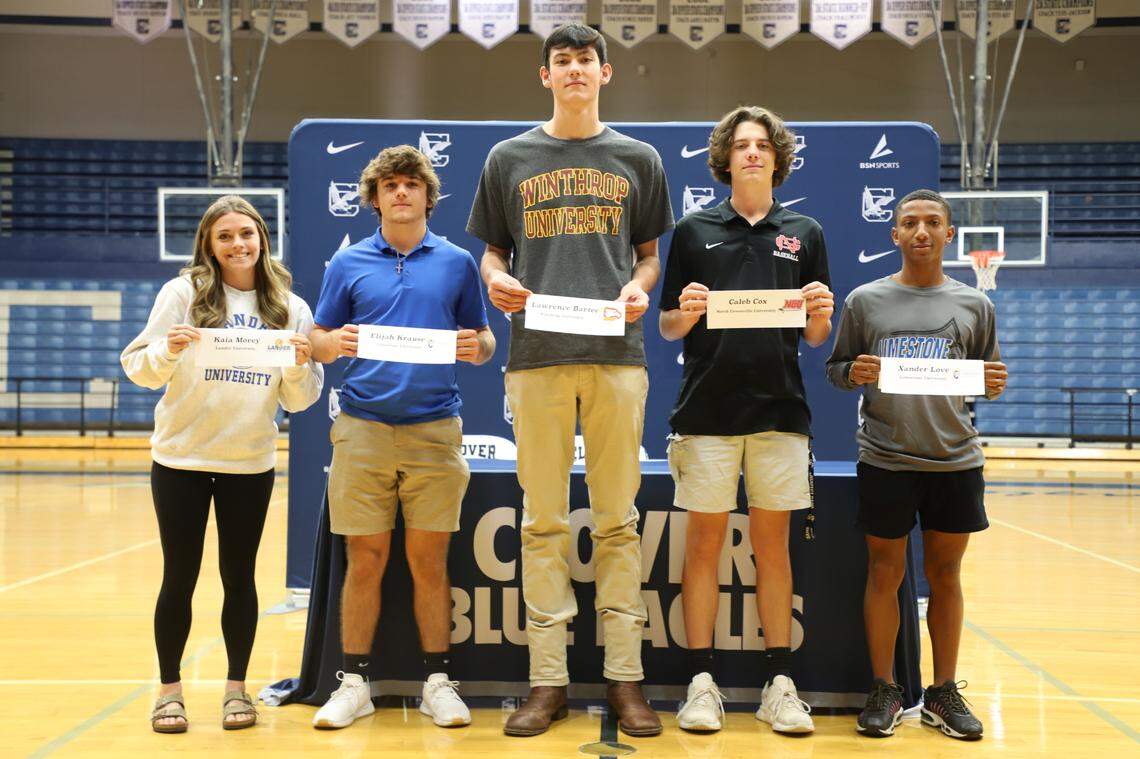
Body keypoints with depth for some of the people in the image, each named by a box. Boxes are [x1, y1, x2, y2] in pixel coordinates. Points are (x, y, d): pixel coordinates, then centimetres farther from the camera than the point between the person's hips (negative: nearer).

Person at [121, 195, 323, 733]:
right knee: (180, 576, 5)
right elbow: (138, 367, -4)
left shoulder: (290, 308, 5)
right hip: (181, 459, -1)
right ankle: (169, 690, 19)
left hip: (251, 464, 1)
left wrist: (298, 367, -14)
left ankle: (236, 688, 21)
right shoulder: (182, 294, -2)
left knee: (239, 576, 8)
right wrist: (168, 351, -24)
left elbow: (299, 401, 5)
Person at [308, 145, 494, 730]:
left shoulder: (457, 263, 9)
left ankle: (438, 682, 14)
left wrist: (476, 346, -11)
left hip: (434, 429, 0)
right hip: (362, 427, 0)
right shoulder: (348, 263, 9)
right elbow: (317, 342, 10)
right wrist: (336, 344, -12)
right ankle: (354, 682, 14)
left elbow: (483, 342, 12)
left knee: (429, 560, 3)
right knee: (365, 559, 3)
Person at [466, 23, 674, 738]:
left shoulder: (638, 159, 14)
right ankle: (548, 680, 10)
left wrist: (640, 288, -6)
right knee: (544, 521, 2)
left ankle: (626, 676, 10)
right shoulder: (511, 158, 13)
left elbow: (650, 251, 16)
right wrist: (496, 281, -7)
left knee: (618, 519, 3)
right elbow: (493, 251, 16)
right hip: (537, 353, 0)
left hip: (618, 353, 0)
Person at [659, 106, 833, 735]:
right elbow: (667, 328, 8)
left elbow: (815, 338, 12)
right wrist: (684, 313, -13)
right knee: (704, 541, 2)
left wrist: (821, 315, -9)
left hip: (779, 410, 1)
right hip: (707, 410, -1)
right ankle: (701, 682, 10)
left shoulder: (804, 234, 12)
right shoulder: (693, 231, 8)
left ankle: (779, 684, 13)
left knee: (773, 543, 5)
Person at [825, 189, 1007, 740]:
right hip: (885, 460, -1)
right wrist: (853, 373, -14)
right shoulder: (865, 301, 5)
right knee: (885, 573, 4)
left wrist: (994, 384, -9)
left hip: (955, 461, 1)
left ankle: (944, 691, 21)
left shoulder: (974, 305, 8)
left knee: (945, 575, 9)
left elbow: (986, 381, 13)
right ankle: (884, 690, 17)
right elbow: (834, 370, 8)